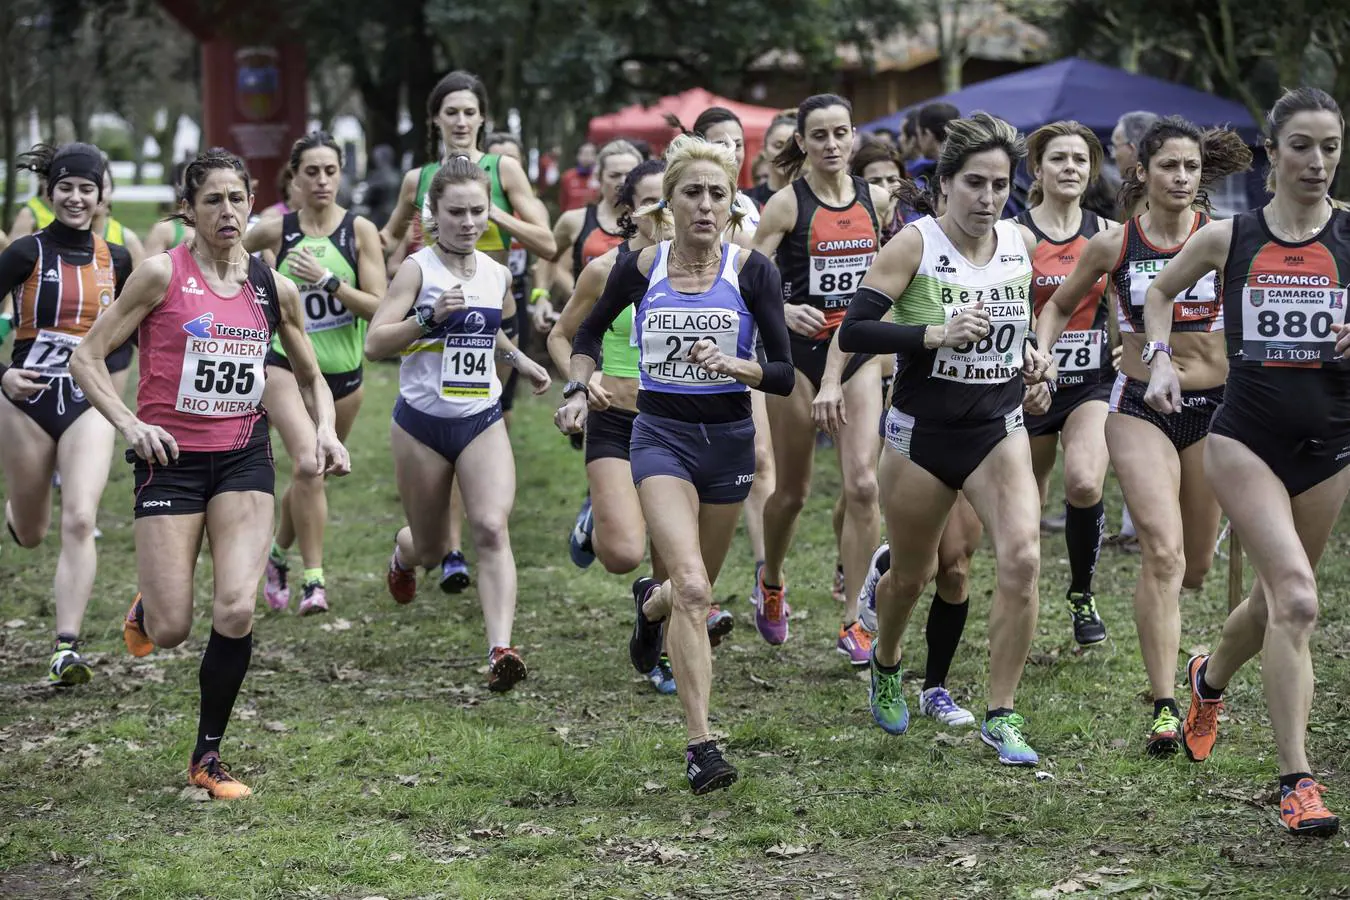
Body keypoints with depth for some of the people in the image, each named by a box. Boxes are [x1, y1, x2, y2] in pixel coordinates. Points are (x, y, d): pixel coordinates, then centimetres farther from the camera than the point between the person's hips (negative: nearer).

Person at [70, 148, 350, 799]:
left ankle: (208, 756, 3)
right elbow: (87, 357, -6)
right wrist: (129, 424, -20)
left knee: (236, 611, -15)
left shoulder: (274, 288, 4)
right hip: (171, 456, -2)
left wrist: (325, 430, -2)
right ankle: (145, 610, 36)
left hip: (243, 456, 3)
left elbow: (310, 377, 18)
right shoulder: (163, 274, -8)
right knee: (171, 631, -5)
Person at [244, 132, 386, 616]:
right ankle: (313, 580, -18)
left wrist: (327, 280, -19)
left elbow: (379, 306, -11)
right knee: (308, 464, -24)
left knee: (310, 475, 14)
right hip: (286, 366, -2)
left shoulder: (359, 230, -4)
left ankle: (278, 554, 42)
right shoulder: (276, 231, -3)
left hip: (344, 374, 2)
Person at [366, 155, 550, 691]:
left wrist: (519, 360, 15)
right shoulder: (418, 269, -9)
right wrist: (430, 315, -27)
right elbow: (374, 344, -16)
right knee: (433, 551, 11)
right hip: (422, 424, -3)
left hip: (482, 422, 3)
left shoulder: (497, 275, 7)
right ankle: (404, 552, 51)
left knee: (491, 528, -20)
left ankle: (500, 649, -28)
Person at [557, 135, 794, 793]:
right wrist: (578, 391, 0)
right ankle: (701, 745, -19)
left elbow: (783, 374, -6)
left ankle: (650, 604, 57)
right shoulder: (640, 269, -5)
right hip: (661, 436, -2)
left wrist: (733, 364, -24)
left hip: (729, 439, 2)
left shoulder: (752, 272, -7)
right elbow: (590, 332, 14)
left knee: (694, 589, 18)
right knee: (692, 588, -21)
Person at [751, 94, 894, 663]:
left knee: (863, 484, -10)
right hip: (798, 350, -3)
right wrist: (784, 311, -30)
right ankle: (770, 582, 38)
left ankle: (852, 622, -4)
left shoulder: (876, 200, 5)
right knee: (793, 491, 8)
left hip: (858, 350, 3)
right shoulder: (787, 205, -8)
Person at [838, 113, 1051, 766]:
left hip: (998, 429, 3)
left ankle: (1001, 717, -10)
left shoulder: (1022, 242, 1)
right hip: (922, 433, -2)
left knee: (1022, 558, -20)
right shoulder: (915, 245, -13)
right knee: (912, 574, 14)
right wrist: (935, 333, -29)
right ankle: (885, 666, 49)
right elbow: (853, 331, -19)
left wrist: (1029, 350, 3)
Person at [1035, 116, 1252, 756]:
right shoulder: (1113, 246, 0)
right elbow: (1059, 305, 15)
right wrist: (1041, 356, -1)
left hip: (1213, 407, 2)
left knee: (1197, 566, 11)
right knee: (1163, 552, -19)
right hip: (1139, 407, -2)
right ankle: (1164, 708, -17)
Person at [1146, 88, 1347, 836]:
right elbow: (1160, 291, 18)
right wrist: (1162, 359, 3)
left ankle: (1210, 678, 52)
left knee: (1278, 596, 17)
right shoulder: (1227, 237, 0)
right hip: (1245, 437, -2)